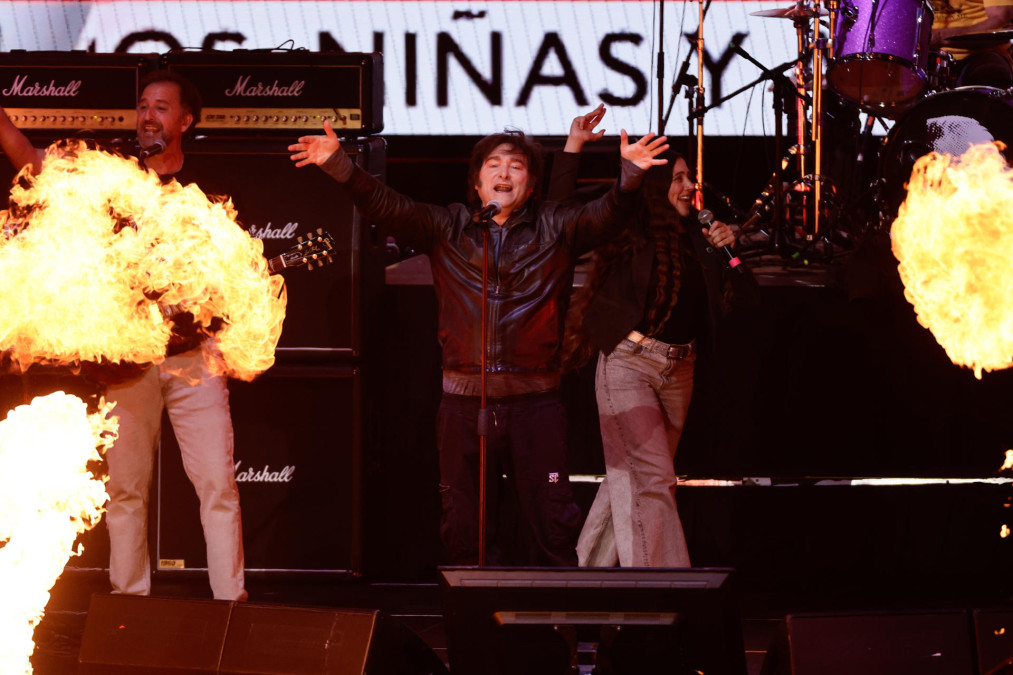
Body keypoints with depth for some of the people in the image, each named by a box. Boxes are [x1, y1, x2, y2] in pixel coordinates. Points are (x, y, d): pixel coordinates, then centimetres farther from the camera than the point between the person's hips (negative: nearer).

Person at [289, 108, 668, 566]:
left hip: (534, 402, -1)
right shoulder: (446, 228, 10)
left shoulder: (555, 228, 7)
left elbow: (605, 216, -8)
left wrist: (629, 177, -29)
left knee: (550, 525, -1)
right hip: (464, 402, 1)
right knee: (466, 527, 6)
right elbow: (386, 207, 1)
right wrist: (339, 166, -15)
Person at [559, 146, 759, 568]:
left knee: (628, 479, 11)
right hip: (629, 363, -6)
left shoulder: (695, 241, 12)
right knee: (653, 479, -13)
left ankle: (590, 569, 22)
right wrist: (574, 144, -13)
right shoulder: (627, 234, -2)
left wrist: (728, 250, 0)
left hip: (678, 373, 6)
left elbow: (748, 296, 14)